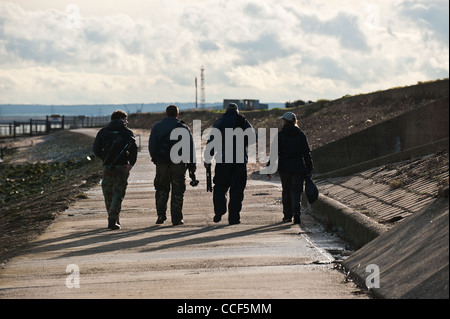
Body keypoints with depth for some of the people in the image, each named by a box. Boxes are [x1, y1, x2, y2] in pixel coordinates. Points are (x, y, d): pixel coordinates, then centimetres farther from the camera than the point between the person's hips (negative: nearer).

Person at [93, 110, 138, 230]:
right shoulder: (127, 132, 5)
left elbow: (96, 149, 4)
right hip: (122, 166, -2)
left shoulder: (103, 132, 11)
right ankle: (112, 221, -11)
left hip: (107, 166, 2)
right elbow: (133, 148, -10)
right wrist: (131, 163, -12)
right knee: (118, 194, 0)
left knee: (108, 193, 15)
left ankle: (113, 219, 24)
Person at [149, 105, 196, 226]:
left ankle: (161, 215, 4)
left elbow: (151, 146, 3)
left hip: (162, 163, 1)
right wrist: (192, 164, 5)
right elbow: (190, 147, 1)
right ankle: (177, 218, 1)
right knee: (178, 191, 3)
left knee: (161, 190, 13)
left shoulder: (157, 127, 6)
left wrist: (155, 159, 14)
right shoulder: (183, 128, 2)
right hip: (179, 164, -1)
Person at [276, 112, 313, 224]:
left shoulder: (280, 135, -3)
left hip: (284, 167, 0)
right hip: (298, 167, 0)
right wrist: (309, 169, 5)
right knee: (296, 191, 2)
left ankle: (287, 215, 14)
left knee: (286, 191, 12)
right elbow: (306, 153, 1)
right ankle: (296, 213, -17)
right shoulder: (301, 135, 1)